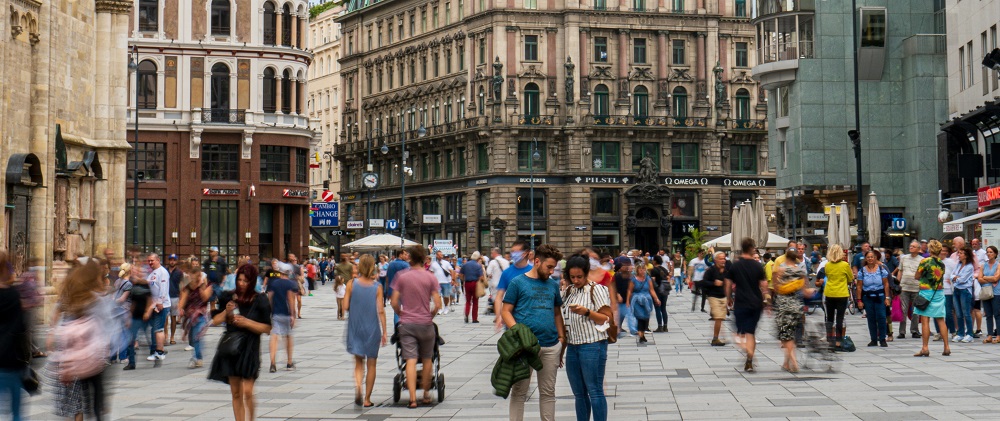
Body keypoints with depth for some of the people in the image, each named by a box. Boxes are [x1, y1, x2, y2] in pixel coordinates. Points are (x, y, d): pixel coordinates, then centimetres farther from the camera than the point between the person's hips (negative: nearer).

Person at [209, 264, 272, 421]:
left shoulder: (259, 301, -4)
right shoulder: (228, 297, 7)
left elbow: (267, 328, -6)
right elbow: (215, 321, 11)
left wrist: (247, 322, -16)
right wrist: (226, 312, -6)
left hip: (250, 348, -4)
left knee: (247, 392, -13)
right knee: (236, 393, 7)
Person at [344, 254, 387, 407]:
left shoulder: (352, 284, -6)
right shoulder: (377, 287, -9)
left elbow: (346, 306, -5)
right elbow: (380, 310, -10)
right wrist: (384, 332, -5)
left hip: (355, 328, 1)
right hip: (372, 329, -1)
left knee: (358, 362, 12)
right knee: (371, 364, 11)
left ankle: (358, 385, -18)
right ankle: (367, 399, 14)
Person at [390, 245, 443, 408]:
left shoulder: (401, 276, -1)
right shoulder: (430, 277, -2)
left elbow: (394, 303, -3)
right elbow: (438, 305, -8)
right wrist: (430, 316, 10)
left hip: (406, 323, 0)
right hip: (425, 324, 0)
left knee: (411, 360, -4)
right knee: (427, 359, 15)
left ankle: (412, 398, -13)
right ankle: (426, 394, 25)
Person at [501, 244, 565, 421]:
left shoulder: (553, 285, 14)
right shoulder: (518, 283, 0)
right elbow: (506, 311, -2)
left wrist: (562, 337, 6)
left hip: (551, 346, 4)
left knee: (548, 392, 11)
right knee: (519, 391, 2)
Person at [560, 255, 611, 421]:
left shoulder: (597, 290, -6)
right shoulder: (568, 291, 14)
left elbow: (607, 318, -8)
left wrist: (586, 312, -21)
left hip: (592, 345, -7)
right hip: (572, 346, 7)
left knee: (595, 391, -6)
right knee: (579, 393, 10)